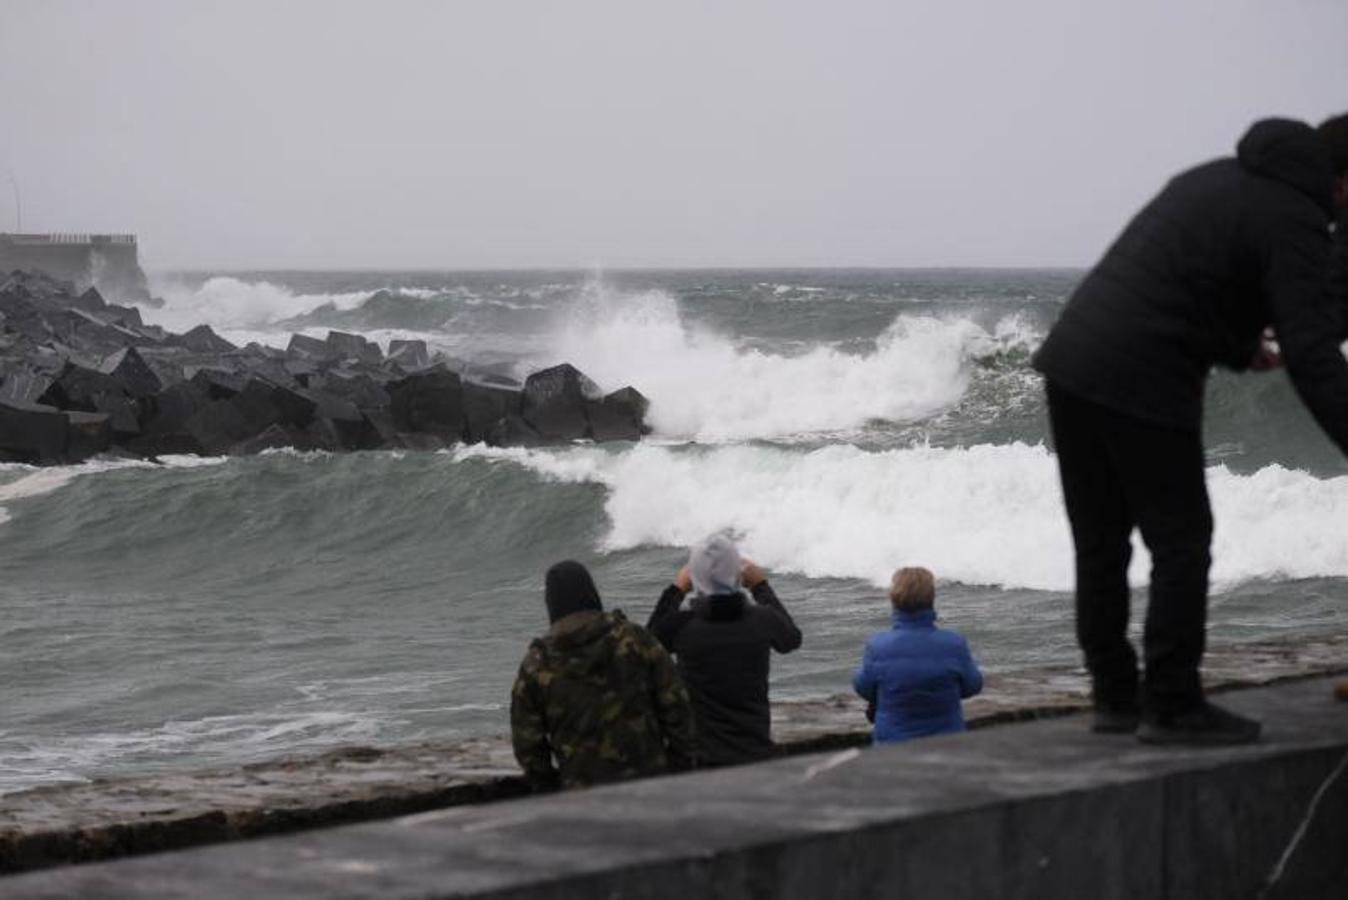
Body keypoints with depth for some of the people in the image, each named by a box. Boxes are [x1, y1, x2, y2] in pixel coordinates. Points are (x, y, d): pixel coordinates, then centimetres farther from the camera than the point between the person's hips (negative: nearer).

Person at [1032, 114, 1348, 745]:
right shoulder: (1293, 223, -7)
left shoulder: (1219, 176, 20)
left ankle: (1115, 696, 21)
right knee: (1181, 543, 1)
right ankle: (1172, 706, 3)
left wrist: (1239, 349, 34)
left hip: (1071, 358, 9)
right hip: (1142, 387, -9)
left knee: (1100, 544, 13)